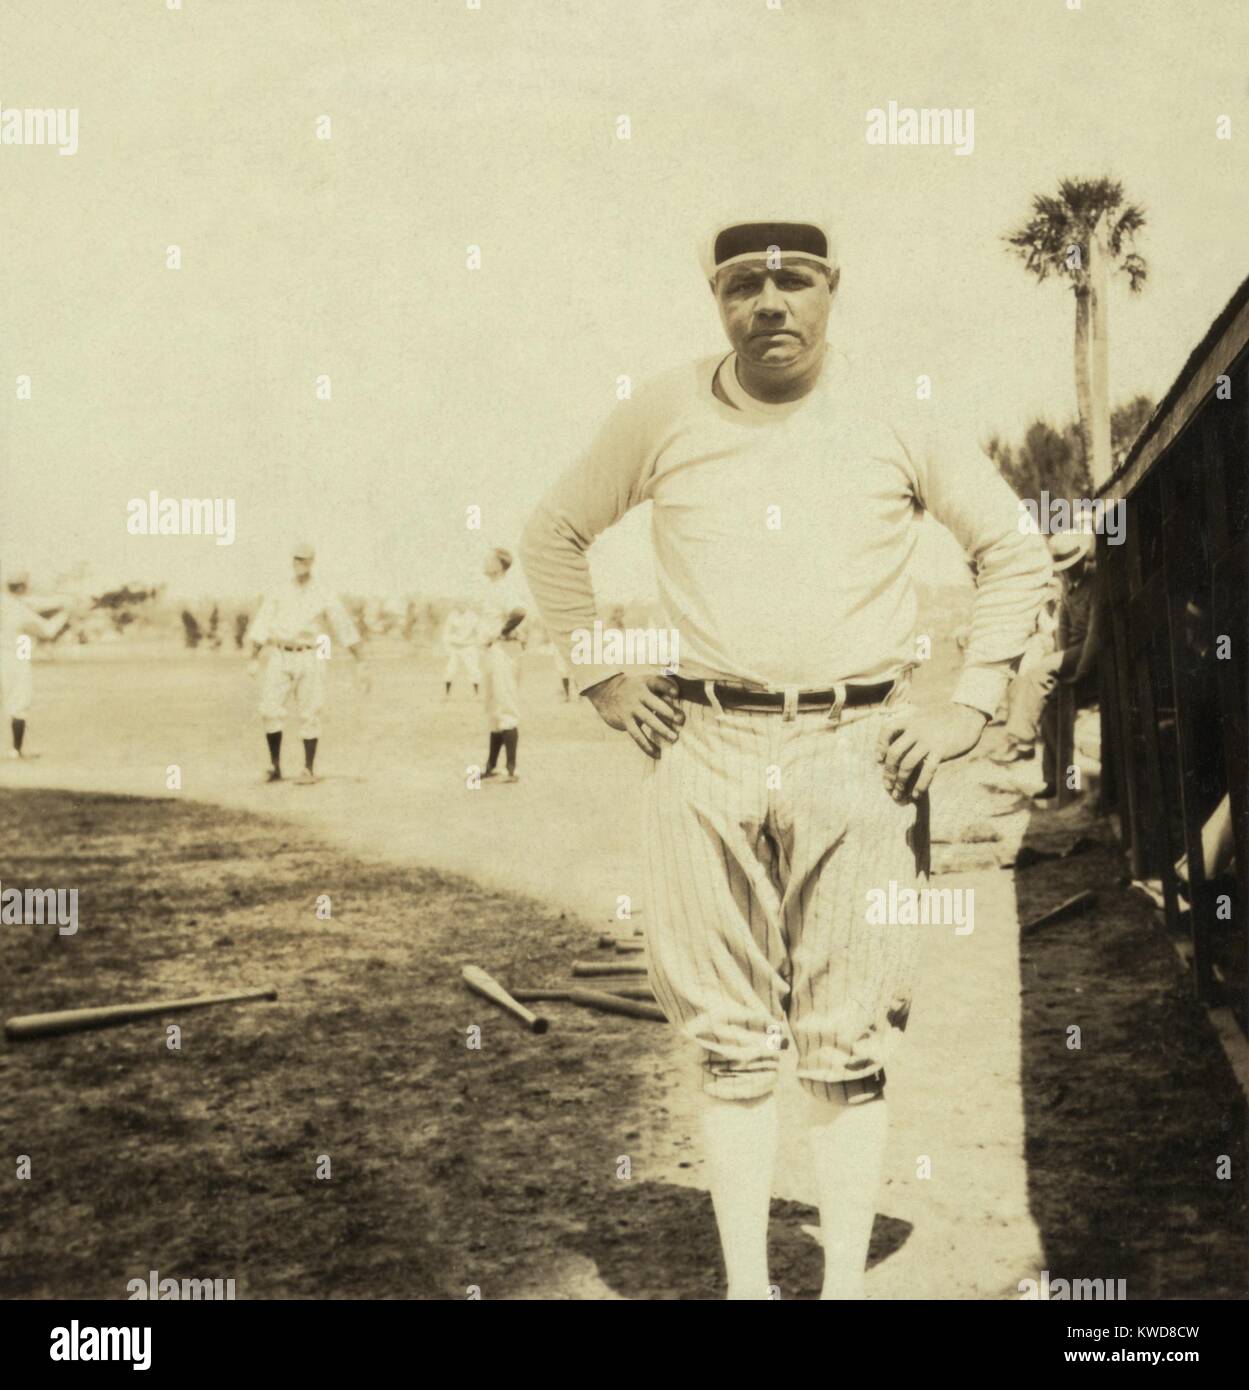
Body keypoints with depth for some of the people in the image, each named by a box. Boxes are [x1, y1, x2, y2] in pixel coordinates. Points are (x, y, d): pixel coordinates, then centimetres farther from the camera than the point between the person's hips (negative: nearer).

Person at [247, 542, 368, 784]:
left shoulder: (323, 596, 0)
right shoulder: (277, 593, 5)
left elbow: (345, 627, -2)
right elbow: (261, 627, 3)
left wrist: (361, 664, -7)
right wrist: (254, 659, -7)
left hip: (310, 659, -1)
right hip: (280, 658, 1)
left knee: (309, 716, -1)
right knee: (270, 710, -11)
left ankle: (309, 770, 8)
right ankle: (275, 766, 2)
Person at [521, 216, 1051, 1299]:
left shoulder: (897, 420, 4)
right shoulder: (662, 416, 5)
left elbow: (1015, 551, 12)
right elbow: (555, 534, 18)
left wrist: (971, 705, 4)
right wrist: (600, 676, 9)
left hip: (859, 752, 0)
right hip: (706, 758, 1)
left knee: (850, 1044, 3)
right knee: (731, 1041, 5)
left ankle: (846, 1284, 15)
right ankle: (745, 1283, 17)